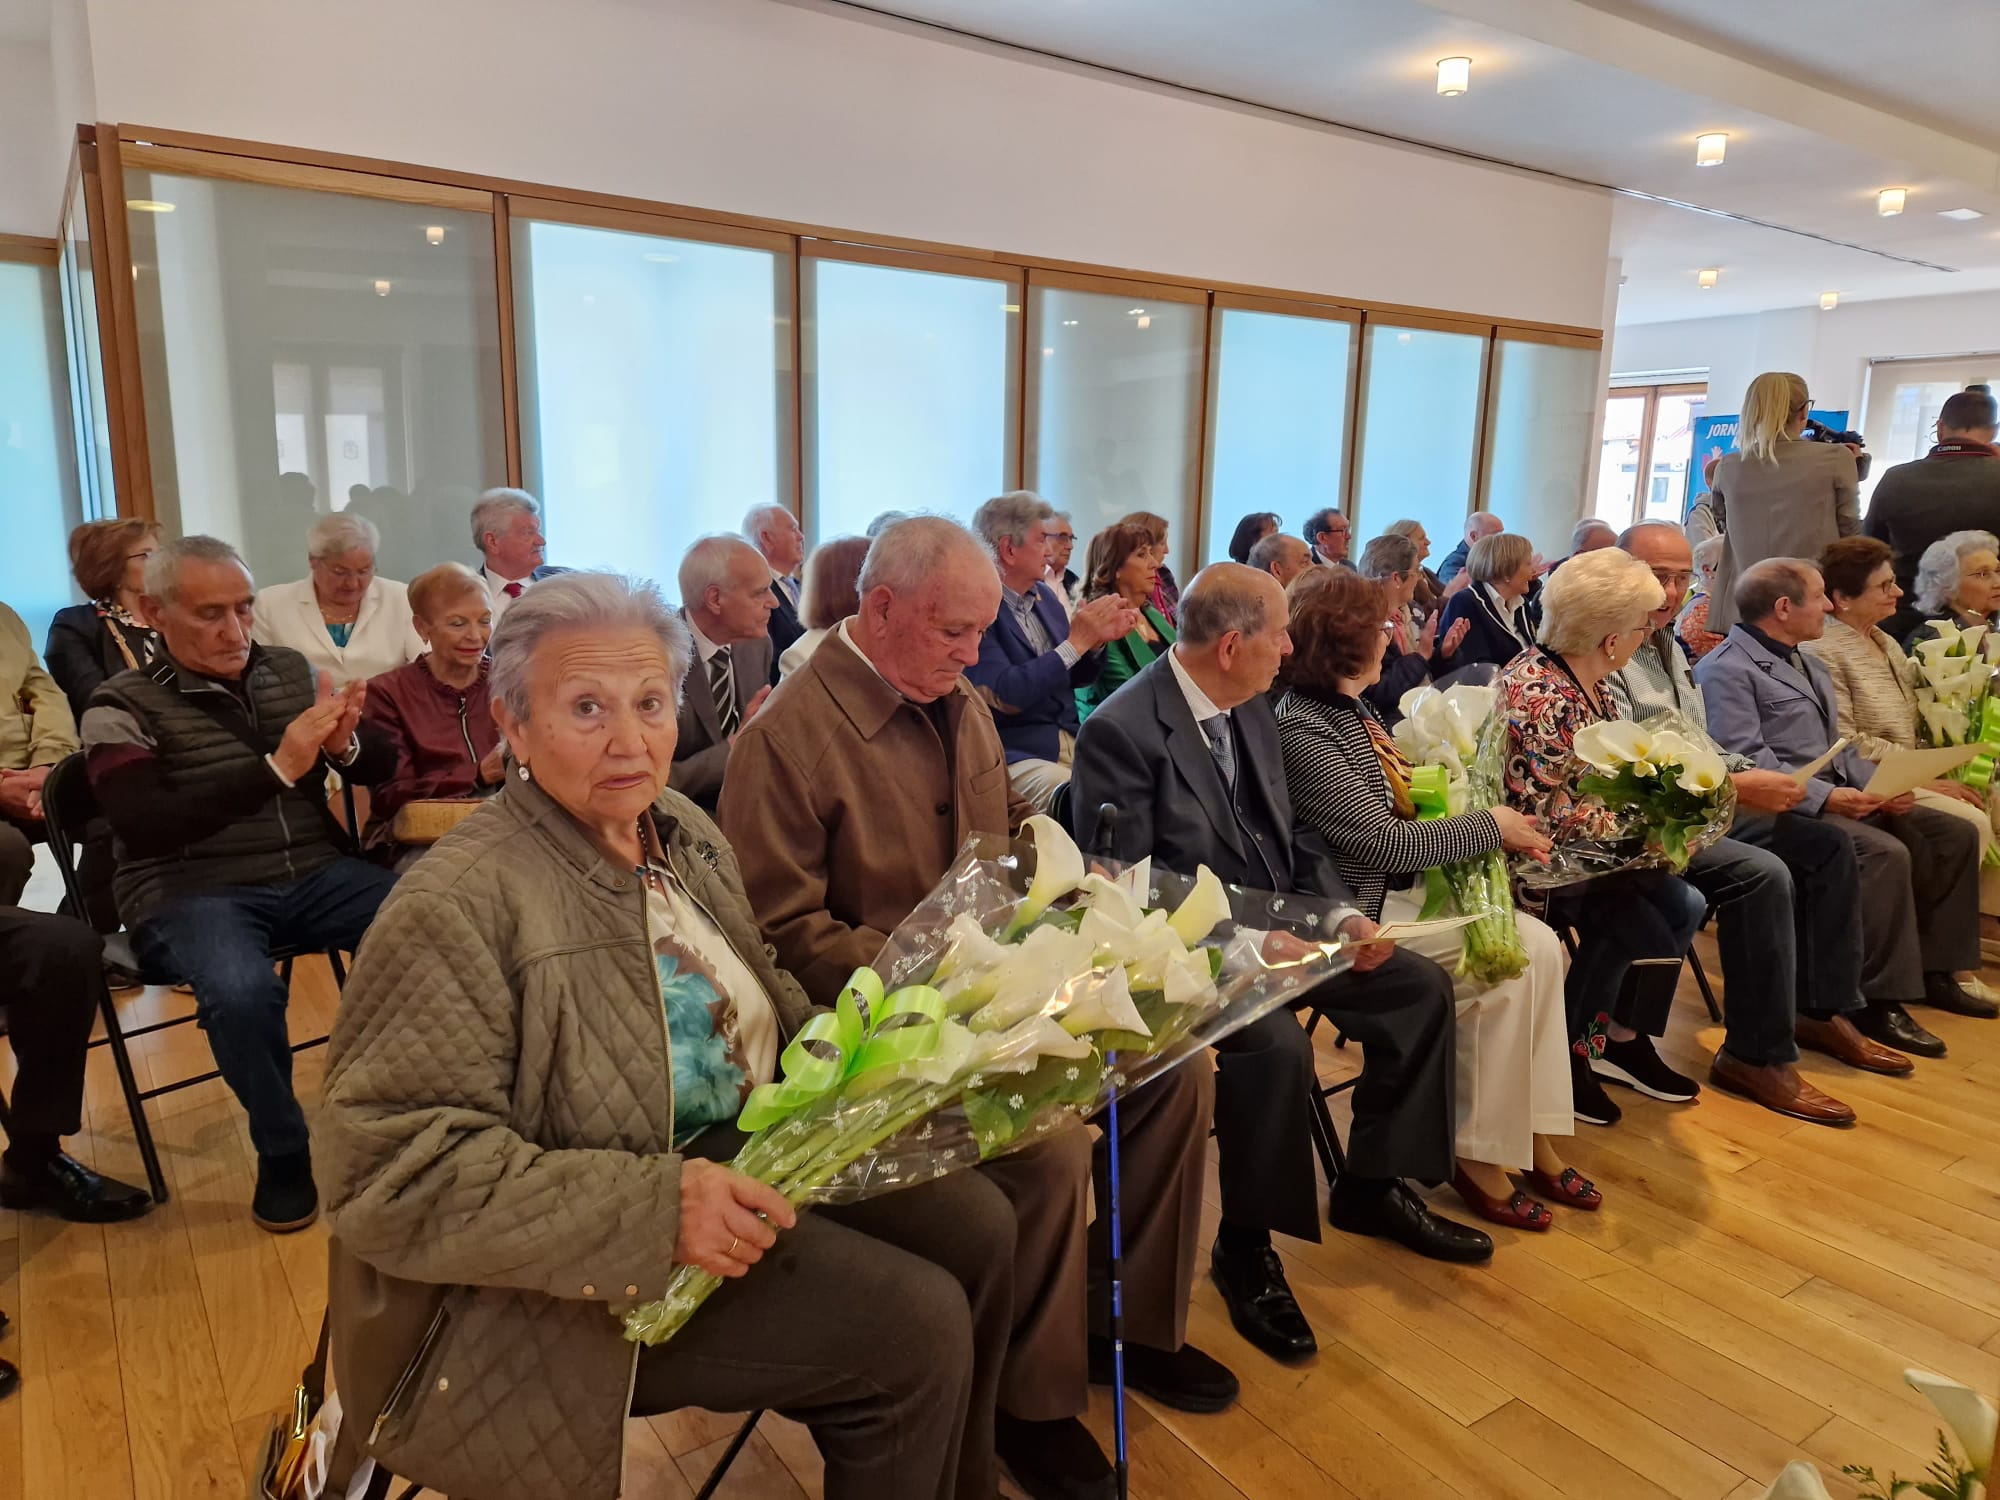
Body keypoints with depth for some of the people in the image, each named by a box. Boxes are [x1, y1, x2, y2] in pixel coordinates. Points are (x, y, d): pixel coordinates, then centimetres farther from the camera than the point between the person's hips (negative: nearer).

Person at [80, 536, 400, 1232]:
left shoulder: (291, 670, 10)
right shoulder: (123, 707, -1)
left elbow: (382, 766, 12)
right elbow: (144, 827, -16)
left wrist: (345, 743, -13)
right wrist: (277, 768, -24)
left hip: (314, 872, 3)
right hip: (190, 890, -3)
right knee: (242, 990, -35)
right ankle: (282, 1151, -6)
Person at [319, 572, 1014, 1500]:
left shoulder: (685, 832, 4)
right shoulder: (458, 904, -22)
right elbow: (393, 1175, -25)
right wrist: (656, 1205, -30)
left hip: (746, 1156, 8)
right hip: (588, 1274, -8)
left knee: (976, 1226, 3)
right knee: (917, 1328, -15)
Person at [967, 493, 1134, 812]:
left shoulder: (1043, 595, 10)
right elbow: (1004, 696, -22)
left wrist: (1097, 640, -3)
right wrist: (1076, 642, -19)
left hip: (1072, 741, 7)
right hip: (1015, 755, -7)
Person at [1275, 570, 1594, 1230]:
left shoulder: (1352, 709, 10)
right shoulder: (1302, 728, -19)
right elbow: (1380, 840, -22)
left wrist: (1499, 827, -1)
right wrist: (1489, 827, -12)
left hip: (1405, 886, 9)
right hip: (1359, 909, -9)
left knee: (1541, 945, -6)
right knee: (1505, 965, -17)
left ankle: (1534, 1138, 2)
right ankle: (1481, 1157, -1)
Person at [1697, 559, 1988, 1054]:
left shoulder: (1809, 667, 22)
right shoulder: (1726, 669, -11)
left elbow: (1839, 747, 21)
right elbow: (1744, 759, -21)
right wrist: (1825, 797, -26)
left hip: (1840, 797, 10)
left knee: (1954, 834, 2)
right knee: (1886, 852, -29)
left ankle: (1933, 971, 10)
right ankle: (1880, 1001, -20)